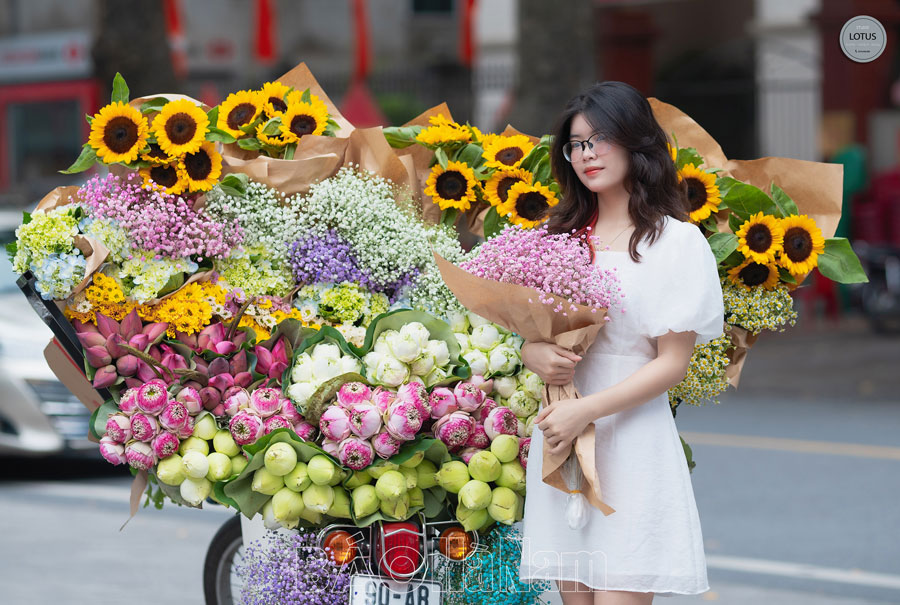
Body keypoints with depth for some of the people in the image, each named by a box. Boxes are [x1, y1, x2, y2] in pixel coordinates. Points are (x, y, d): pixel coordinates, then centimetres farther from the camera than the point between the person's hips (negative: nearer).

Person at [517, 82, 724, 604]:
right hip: (560, 443, 5)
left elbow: (672, 363, -7)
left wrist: (585, 411, -16)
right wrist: (536, 355, -7)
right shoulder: (563, 238, 14)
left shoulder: (676, 241, -4)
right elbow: (527, 334, 18)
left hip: (632, 438, -5)